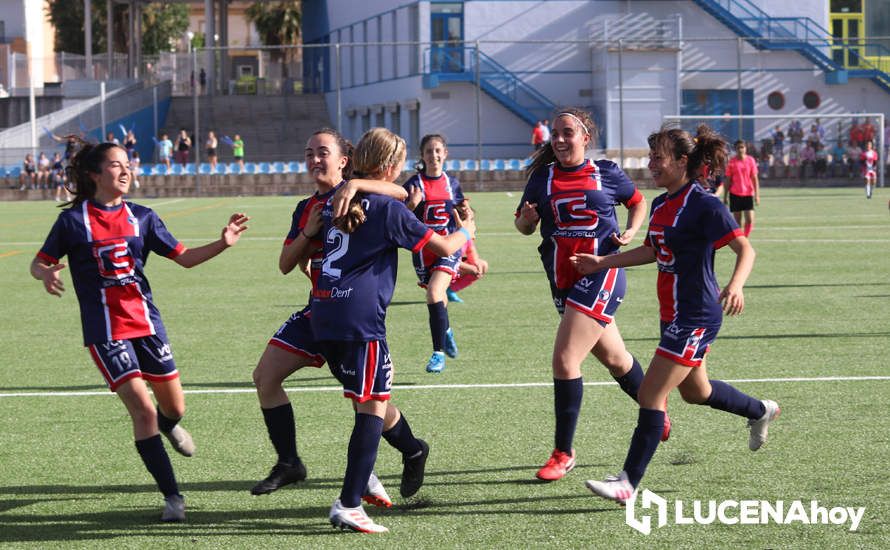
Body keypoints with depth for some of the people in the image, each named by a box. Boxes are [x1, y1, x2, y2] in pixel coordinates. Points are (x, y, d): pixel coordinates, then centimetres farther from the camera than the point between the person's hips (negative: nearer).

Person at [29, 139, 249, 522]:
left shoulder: (141, 217, 6)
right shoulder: (73, 220, -4)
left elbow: (184, 258, 7)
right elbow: (38, 263, 2)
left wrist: (223, 243, -9)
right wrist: (45, 274, -22)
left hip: (146, 322, 4)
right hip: (105, 330, -4)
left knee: (174, 407, 11)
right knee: (143, 409, -15)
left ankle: (168, 426, 51)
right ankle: (172, 495, -6)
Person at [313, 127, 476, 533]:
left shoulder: (335, 204, 15)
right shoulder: (389, 210, -4)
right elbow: (443, 247, 1)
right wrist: (466, 231, 22)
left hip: (324, 315, 8)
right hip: (360, 319, -7)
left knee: (371, 397, 23)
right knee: (373, 406, -4)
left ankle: (412, 450, 44)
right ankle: (348, 506, -10)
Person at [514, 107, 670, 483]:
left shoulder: (606, 174, -2)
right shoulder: (542, 178, 4)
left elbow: (638, 202, 14)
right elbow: (524, 226, 8)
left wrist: (630, 231, -3)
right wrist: (526, 220, -14)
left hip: (601, 273, -5)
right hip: (563, 281, 5)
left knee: (564, 360, -15)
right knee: (614, 359, 18)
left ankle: (563, 453, -5)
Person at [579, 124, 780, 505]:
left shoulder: (703, 205, -17)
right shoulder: (661, 204, 9)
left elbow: (745, 249, -17)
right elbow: (652, 250, 24)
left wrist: (735, 285, -35)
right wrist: (602, 263, 19)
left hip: (695, 317, -10)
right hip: (674, 314, 10)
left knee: (650, 395, -11)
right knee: (695, 392, 25)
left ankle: (628, 483, -8)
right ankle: (761, 411, 49)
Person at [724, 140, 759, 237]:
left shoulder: (750, 160, 2)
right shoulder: (732, 162, 0)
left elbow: (754, 178, 4)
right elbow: (728, 180, 4)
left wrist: (757, 194, -2)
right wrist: (725, 196, 2)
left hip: (748, 194, 0)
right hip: (735, 194, 0)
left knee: (750, 220, -8)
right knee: (737, 221, 4)